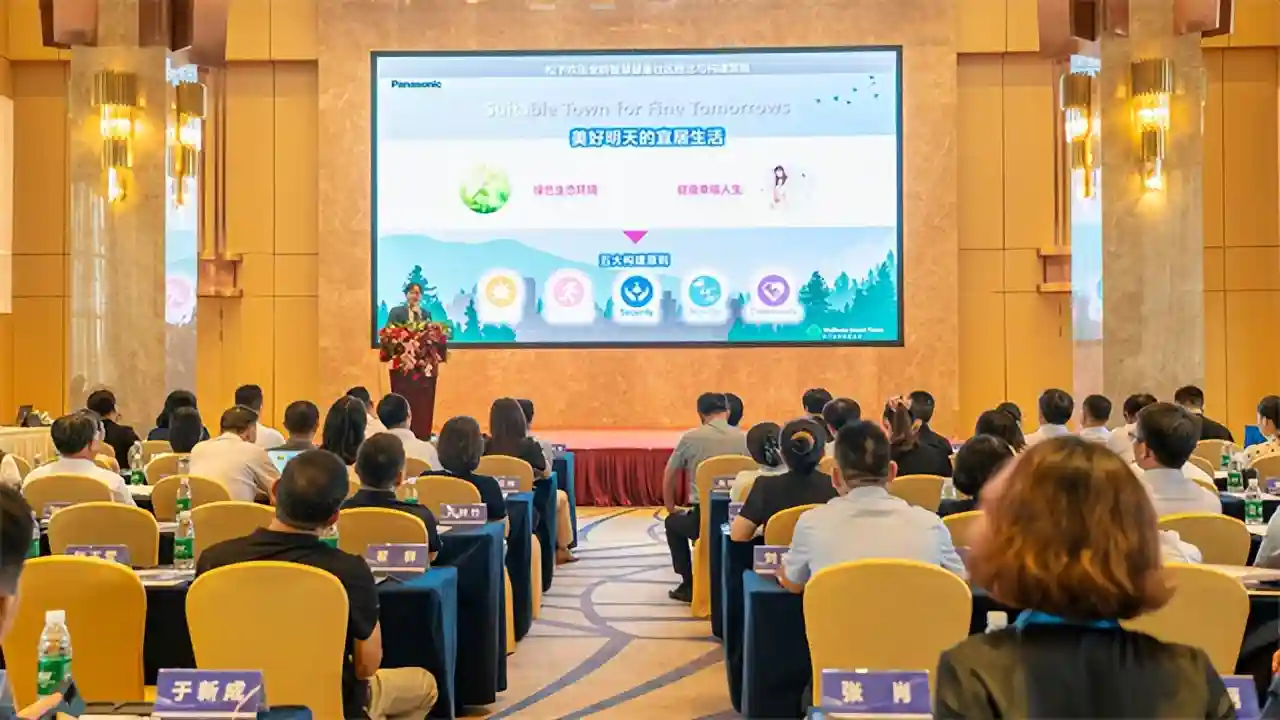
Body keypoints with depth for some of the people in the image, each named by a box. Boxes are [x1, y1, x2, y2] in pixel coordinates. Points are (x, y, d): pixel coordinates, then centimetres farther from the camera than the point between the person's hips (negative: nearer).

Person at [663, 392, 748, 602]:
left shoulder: (690, 438, 0)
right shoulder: (743, 439, 2)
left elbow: (669, 477, 11)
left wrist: (671, 509, 27)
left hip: (702, 518, -3)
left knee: (672, 522, 30)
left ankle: (689, 586, 25)